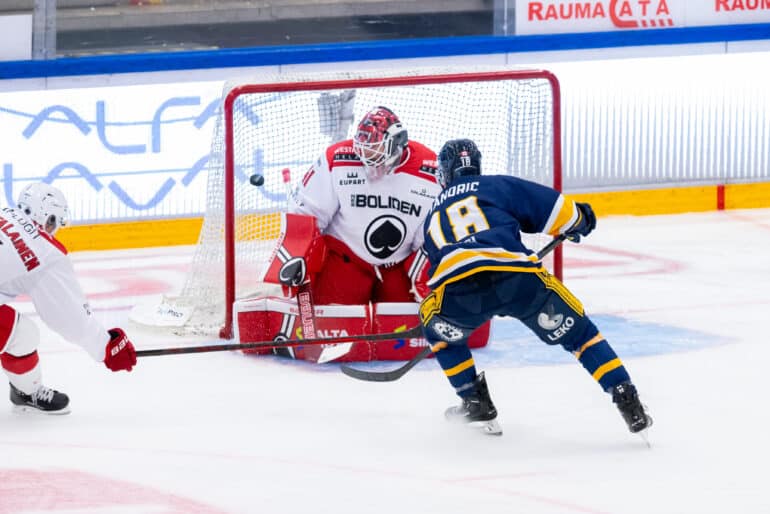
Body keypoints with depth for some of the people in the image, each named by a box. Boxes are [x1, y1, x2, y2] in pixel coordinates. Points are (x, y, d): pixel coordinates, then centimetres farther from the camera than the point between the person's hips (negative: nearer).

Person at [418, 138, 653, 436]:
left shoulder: (433, 215, 34)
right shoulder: (499, 186, 24)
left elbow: (436, 270, 38)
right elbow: (555, 209, 17)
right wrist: (579, 220, 40)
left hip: (458, 288, 1)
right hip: (517, 277, -1)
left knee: (438, 329, 34)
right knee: (576, 331, 15)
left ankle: (475, 402, 28)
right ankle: (628, 404, 4)